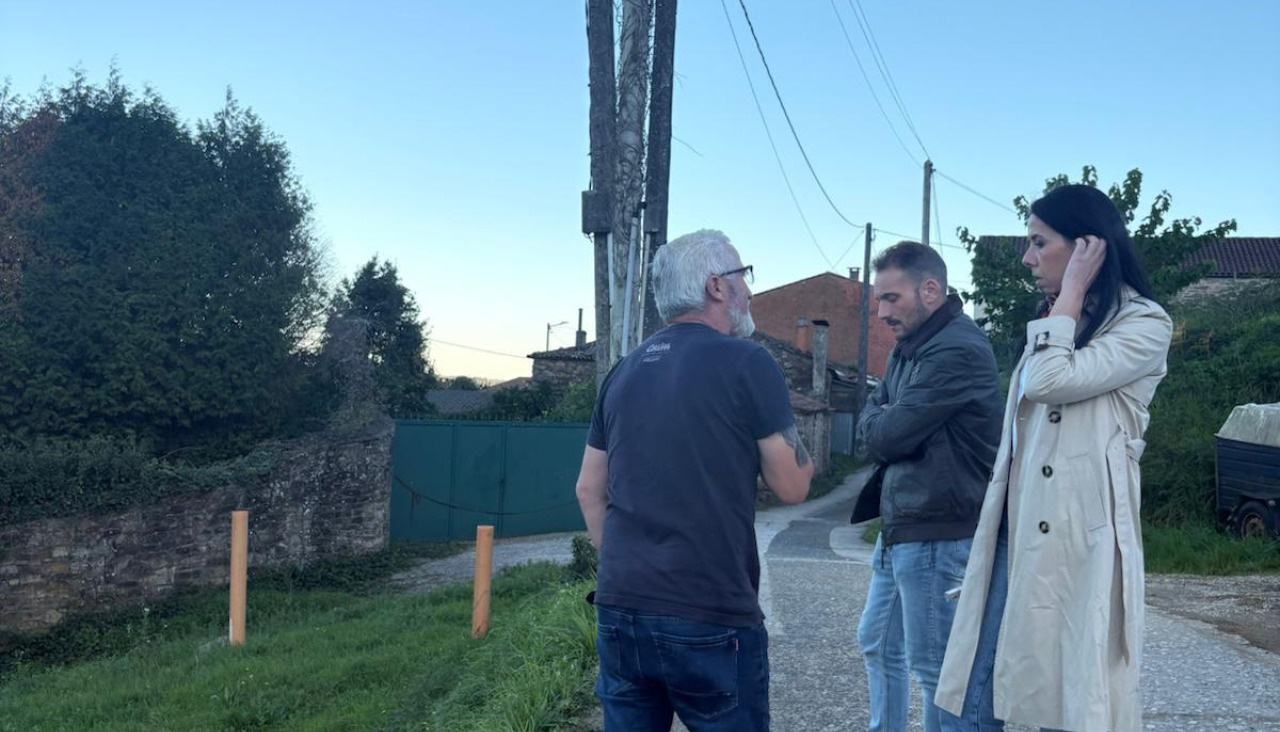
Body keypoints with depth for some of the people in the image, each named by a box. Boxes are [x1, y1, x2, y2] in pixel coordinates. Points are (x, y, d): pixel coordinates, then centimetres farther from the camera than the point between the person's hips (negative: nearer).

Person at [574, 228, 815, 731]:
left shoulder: (625, 370, 10)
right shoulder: (746, 362, -7)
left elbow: (589, 490, 14)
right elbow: (792, 486, -4)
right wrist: (792, 446, 15)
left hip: (620, 608, 6)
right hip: (709, 616, -5)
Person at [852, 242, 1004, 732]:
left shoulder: (958, 351, -20)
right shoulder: (909, 346, 12)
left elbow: (884, 436, -21)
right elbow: (872, 418, 14)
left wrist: (877, 422, 1)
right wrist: (883, 424, -8)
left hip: (937, 536, -10)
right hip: (899, 527, 10)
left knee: (934, 665, 0)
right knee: (877, 643, 20)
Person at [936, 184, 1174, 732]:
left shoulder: (1143, 325, -5)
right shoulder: (1057, 324, 20)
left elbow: (1051, 381, -20)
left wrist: (1071, 292, -9)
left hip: (1078, 536, -8)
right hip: (1017, 530, 8)